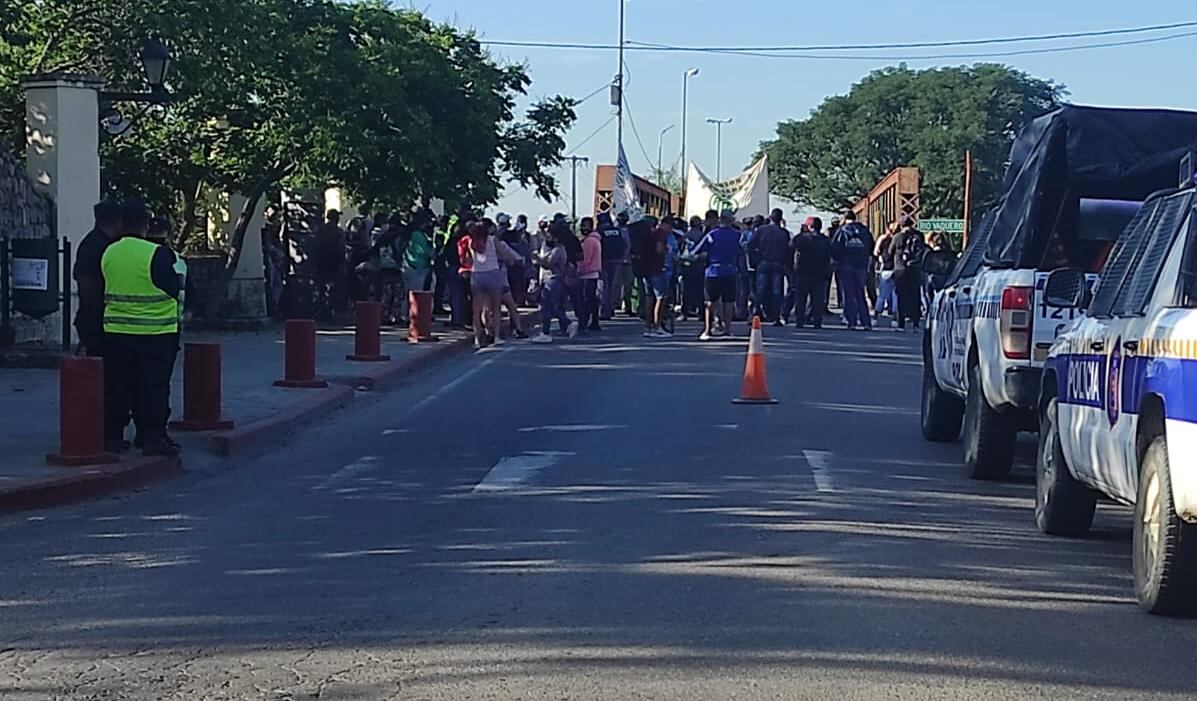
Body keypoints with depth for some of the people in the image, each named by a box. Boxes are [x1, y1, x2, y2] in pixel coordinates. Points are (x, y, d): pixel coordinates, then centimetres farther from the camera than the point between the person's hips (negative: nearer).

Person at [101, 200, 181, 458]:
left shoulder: (108, 253, 1)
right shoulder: (156, 254, -15)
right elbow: (173, 289, -8)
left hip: (116, 330, 4)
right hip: (154, 331, -4)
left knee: (116, 386, 10)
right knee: (153, 386, 2)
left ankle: (112, 437, 13)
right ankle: (152, 438, 0)